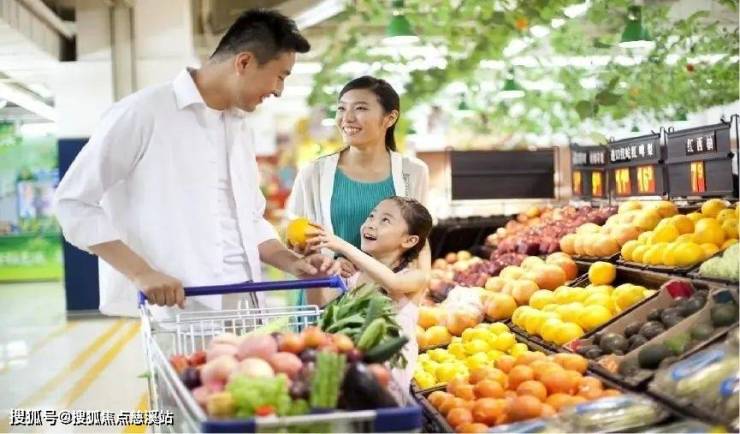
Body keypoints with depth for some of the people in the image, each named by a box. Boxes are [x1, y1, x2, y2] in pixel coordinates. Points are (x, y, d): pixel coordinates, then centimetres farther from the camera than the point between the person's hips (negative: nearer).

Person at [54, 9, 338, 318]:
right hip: (170, 315, -7)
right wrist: (142, 273, -17)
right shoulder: (141, 113, -7)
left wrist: (292, 263, 6)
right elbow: (73, 203, -8)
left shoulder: (241, 128, 16)